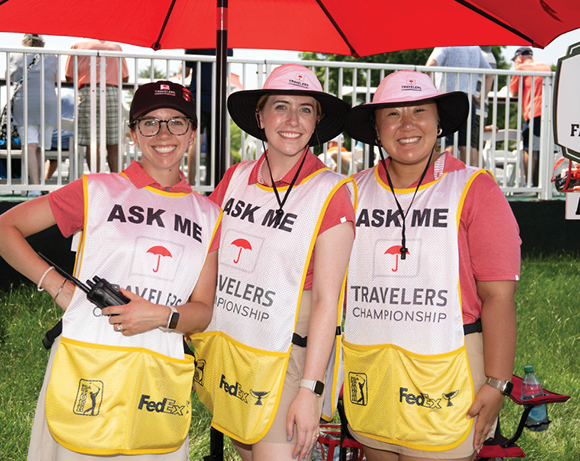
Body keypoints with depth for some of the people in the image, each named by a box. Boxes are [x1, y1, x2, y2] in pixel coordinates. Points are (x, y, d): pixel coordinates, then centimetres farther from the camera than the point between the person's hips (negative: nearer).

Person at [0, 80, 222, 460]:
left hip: (161, 380, 3)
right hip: (88, 368, -2)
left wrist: (161, 316, -11)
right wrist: (59, 287, -5)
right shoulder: (99, 190, 3)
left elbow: (203, 312, 10)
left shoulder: (207, 214, 12)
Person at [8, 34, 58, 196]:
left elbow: (11, 78, 22)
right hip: (48, 104, 1)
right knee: (40, 149, 8)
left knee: (31, 147, -10)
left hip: (23, 105, -1)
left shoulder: (15, 56, 9)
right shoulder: (51, 58, 11)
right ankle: (37, 184, 11)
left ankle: (35, 187, -22)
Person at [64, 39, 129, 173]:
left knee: (92, 144, -3)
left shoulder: (77, 45, 12)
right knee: (113, 145, 3)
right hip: (111, 93, 1)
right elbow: (125, 78, 19)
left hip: (87, 93, -1)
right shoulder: (116, 46, 17)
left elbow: (69, 77, 12)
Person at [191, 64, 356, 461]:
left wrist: (310, 390, -17)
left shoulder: (330, 193, -10)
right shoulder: (236, 178, 5)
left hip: (284, 359, -5)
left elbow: (326, 301, -13)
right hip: (223, 349, 5)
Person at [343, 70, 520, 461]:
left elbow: (498, 296, -8)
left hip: (443, 375, -4)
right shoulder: (356, 191, 8)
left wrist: (495, 384, -13)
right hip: (367, 368, 4)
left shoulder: (474, 189, -3)